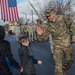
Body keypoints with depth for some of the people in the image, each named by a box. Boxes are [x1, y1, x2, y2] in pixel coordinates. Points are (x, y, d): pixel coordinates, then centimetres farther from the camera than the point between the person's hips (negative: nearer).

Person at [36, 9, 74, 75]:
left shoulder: (62, 18, -13)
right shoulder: (48, 26, -11)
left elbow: (70, 23, 3)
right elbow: (45, 38, -10)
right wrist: (41, 34, -31)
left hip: (67, 44, 1)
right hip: (57, 45, -1)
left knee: (69, 60, 17)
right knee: (58, 64, -4)